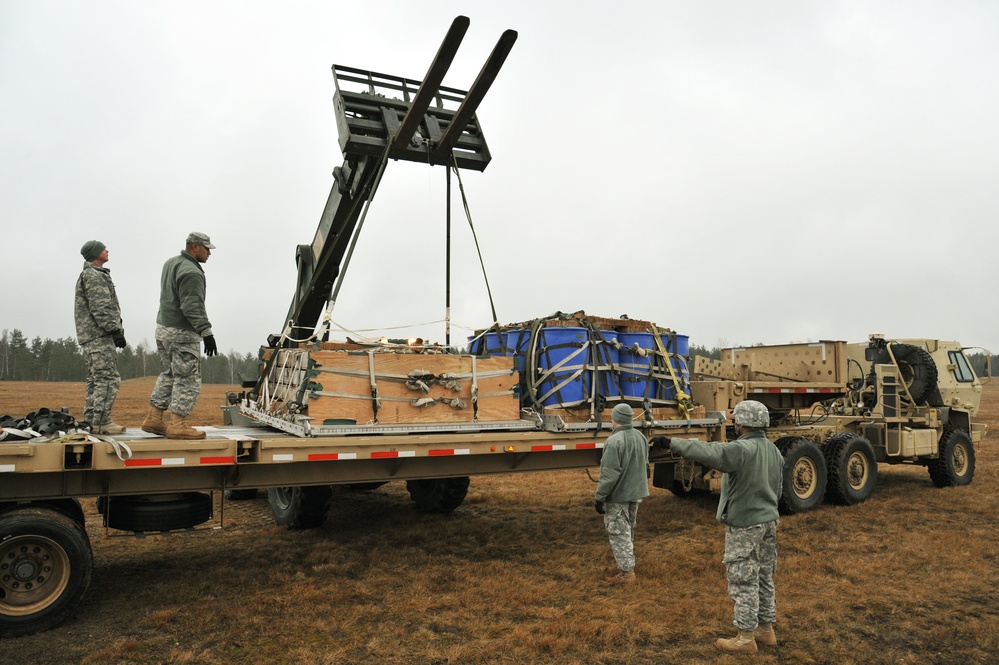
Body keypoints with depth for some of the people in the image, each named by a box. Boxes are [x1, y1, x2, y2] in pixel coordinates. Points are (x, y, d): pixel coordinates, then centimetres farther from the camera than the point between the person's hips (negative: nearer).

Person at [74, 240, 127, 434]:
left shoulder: (97, 275, 23)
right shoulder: (93, 276, -10)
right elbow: (100, 309, -18)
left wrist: (114, 330, 19)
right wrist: (116, 330, -19)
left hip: (91, 337, 11)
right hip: (98, 336, -11)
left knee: (96, 381, 11)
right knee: (109, 380, -12)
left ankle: (91, 422, 14)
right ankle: (101, 421, -13)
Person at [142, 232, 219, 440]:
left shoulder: (170, 263, 12)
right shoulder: (191, 273, -19)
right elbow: (192, 307, -26)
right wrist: (206, 332, -27)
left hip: (163, 328, 10)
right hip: (182, 333, -10)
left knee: (168, 375, 19)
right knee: (188, 379, -4)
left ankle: (154, 419, 22)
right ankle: (177, 425, -4)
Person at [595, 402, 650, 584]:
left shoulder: (614, 441, -24)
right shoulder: (641, 437, 4)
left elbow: (609, 474, -24)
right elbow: (645, 466, 16)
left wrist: (600, 497, -17)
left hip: (617, 496, -8)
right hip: (636, 493, 8)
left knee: (619, 533, 2)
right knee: (628, 531, 19)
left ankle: (627, 572, 6)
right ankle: (626, 566, 29)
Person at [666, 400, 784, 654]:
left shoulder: (741, 449, -22)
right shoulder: (774, 450, 7)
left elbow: (706, 452, -33)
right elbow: (778, 489, 15)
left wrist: (672, 442, -27)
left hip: (744, 526, -9)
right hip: (769, 522, 9)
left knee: (743, 581, 0)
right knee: (764, 578, 18)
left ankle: (746, 638, 8)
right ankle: (766, 629, 29)